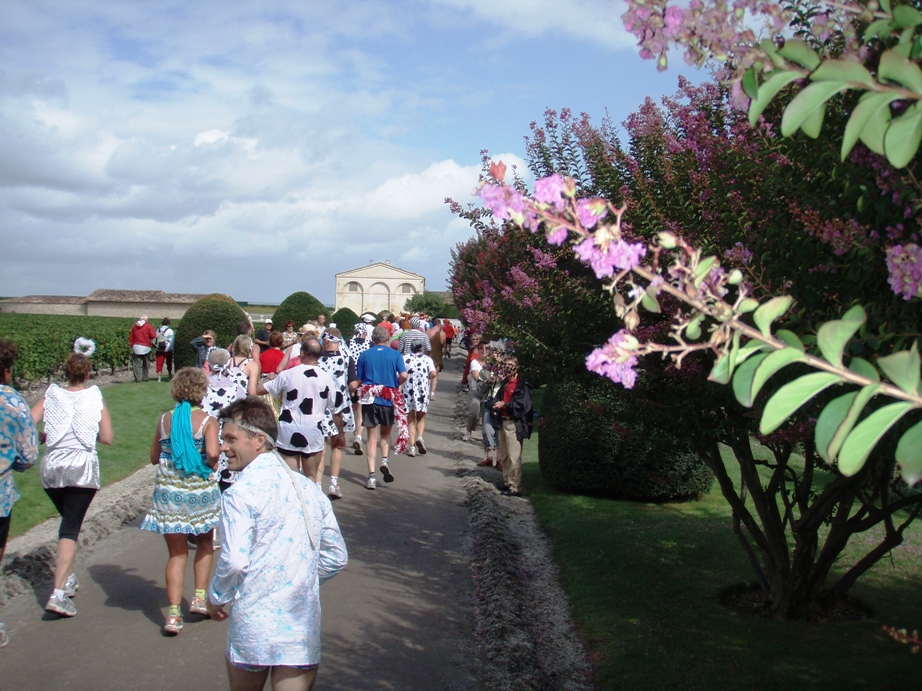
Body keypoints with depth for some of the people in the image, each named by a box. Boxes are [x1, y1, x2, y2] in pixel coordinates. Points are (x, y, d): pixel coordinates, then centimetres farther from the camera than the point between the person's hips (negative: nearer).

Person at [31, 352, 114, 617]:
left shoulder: (51, 396, 6)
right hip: (82, 468, -3)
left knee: (68, 520, 24)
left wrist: (46, 437, 14)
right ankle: (58, 593, -17)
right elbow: (107, 438, -2)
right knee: (71, 528, -6)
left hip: (51, 468, 3)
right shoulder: (95, 399, 2)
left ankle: (68, 578, 29)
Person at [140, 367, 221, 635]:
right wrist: (210, 465, -2)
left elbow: (154, 457, 10)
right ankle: (199, 597, 16)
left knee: (177, 553, 8)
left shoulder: (164, 420, 3)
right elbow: (213, 453, -22)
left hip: (169, 494, 2)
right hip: (200, 492, -2)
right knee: (205, 543, 22)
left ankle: (174, 613, 0)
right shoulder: (207, 421, -8)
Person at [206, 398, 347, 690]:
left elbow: (234, 561, -20)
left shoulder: (241, 493, -12)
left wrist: (215, 598, -2)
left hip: (254, 626, -4)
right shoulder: (308, 489, 8)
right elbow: (336, 557, 12)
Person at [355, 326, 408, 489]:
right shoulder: (394, 354, -1)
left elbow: (358, 381, 2)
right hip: (388, 399, 0)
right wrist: (396, 384, 7)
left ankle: (371, 475, -1)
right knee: (385, 432, 23)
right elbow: (404, 375, -13)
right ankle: (384, 460, 0)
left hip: (369, 399, 0)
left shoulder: (364, 355, 1)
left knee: (372, 438, 5)